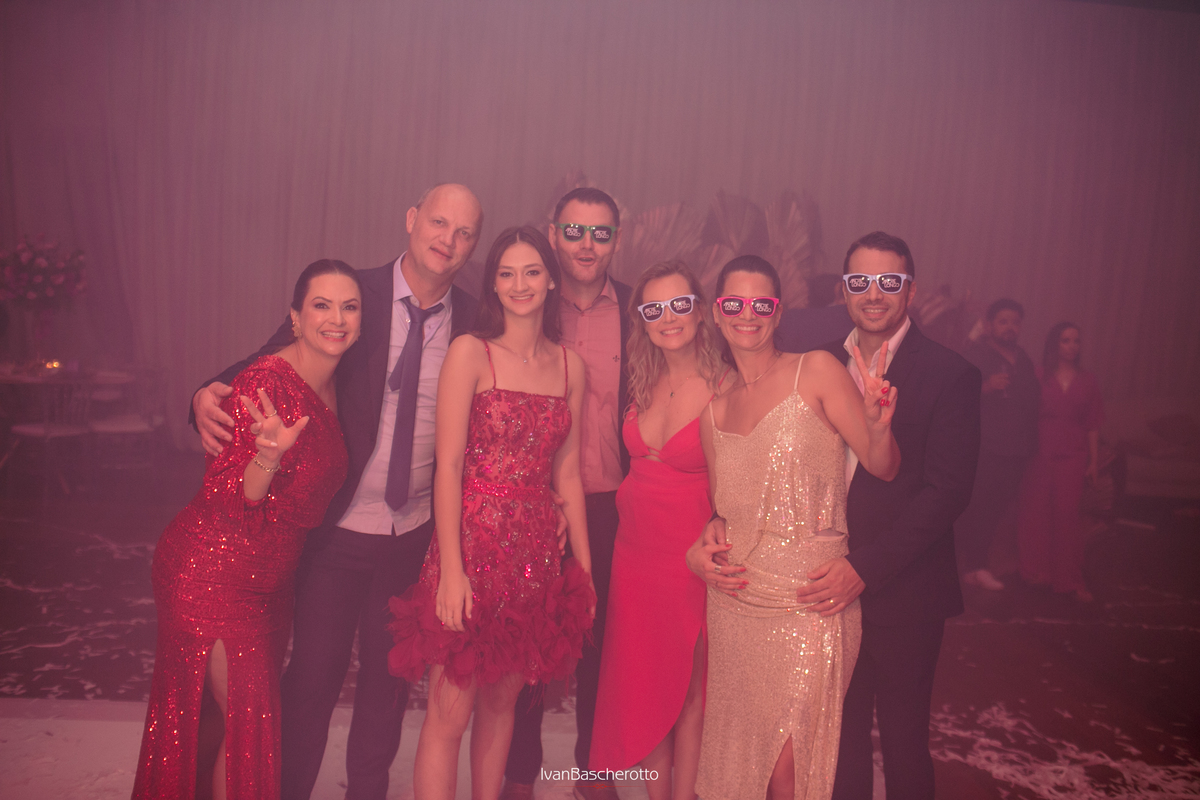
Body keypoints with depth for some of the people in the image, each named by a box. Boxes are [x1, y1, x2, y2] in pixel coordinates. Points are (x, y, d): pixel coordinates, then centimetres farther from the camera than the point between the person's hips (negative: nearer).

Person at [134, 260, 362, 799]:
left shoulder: (335, 387, 1)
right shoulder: (264, 382, -23)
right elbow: (226, 497, -25)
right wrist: (269, 454, -40)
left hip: (270, 576, 8)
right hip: (213, 575, -8)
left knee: (258, 708, 20)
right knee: (249, 720, -1)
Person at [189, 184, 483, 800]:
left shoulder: (473, 320, -4)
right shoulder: (352, 295, -9)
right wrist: (208, 397, -28)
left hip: (416, 534, 2)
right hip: (336, 526, -2)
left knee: (390, 672, 18)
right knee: (313, 671, 10)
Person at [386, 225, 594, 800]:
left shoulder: (570, 366, 8)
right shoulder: (470, 353, -5)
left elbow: (567, 473, 11)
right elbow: (449, 467, -10)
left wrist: (584, 567, 10)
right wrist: (451, 569, -16)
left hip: (537, 553, 4)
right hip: (476, 544, -4)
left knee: (502, 701, 15)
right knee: (450, 712, -1)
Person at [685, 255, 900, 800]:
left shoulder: (817, 371, -4)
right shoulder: (714, 407, 9)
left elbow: (883, 468, -5)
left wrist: (878, 425, -25)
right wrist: (698, 550, -2)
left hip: (809, 602, -4)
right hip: (734, 599, 4)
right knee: (739, 752, 15)